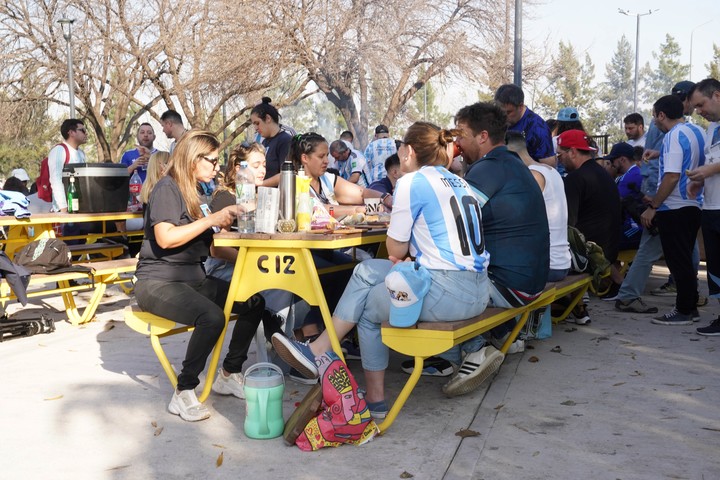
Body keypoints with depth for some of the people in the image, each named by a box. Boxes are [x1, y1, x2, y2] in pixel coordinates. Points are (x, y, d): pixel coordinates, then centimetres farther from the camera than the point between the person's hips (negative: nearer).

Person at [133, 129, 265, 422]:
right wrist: (210, 219, -20)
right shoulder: (167, 189, -9)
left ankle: (229, 374, 5)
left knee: (253, 302, -8)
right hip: (158, 282, -8)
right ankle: (184, 393, -18)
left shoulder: (193, 192, 18)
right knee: (212, 316, -34)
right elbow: (165, 238, -24)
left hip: (193, 279, 9)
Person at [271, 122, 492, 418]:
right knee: (367, 271, 14)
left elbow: (396, 249, -3)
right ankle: (318, 351, 15)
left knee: (368, 308, 13)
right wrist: (413, 254, 14)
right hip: (477, 289, 9)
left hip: (447, 290, -9)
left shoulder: (412, 182, -8)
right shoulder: (459, 183, 17)